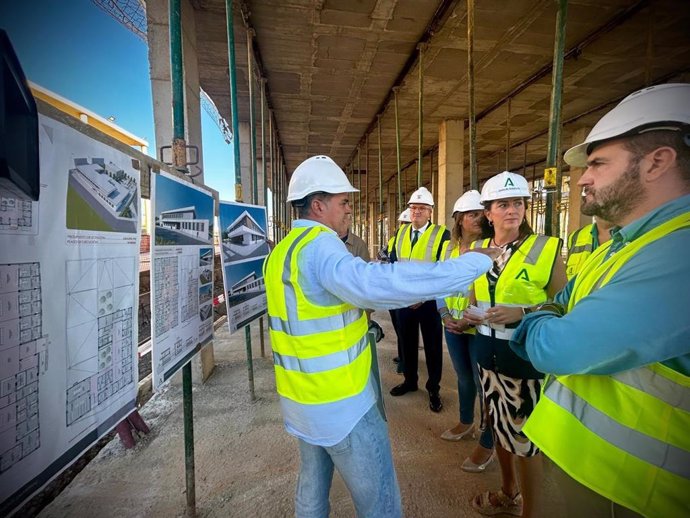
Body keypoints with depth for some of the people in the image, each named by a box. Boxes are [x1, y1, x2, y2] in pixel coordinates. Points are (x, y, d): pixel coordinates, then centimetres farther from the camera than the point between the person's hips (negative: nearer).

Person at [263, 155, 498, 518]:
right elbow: (374, 284, -39)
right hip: (340, 404, -9)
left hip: (300, 397, 9)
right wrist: (474, 262, -34)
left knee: (312, 485, 25)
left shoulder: (282, 251, 8)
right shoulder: (319, 245, -22)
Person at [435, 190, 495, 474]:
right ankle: (465, 422, 44)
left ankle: (487, 443, 25)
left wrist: (471, 320, -20)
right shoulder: (450, 248, 4)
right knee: (463, 377, 22)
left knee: (484, 382, 6)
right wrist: (445, 315, -6)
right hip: (452, 326, 5)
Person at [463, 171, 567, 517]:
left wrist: (521, 313, -23)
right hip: (488, 353, 5)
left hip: (524, 356, -5)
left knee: (525, 437, 6)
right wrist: (470, 316, -3)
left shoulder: (546, 248, -9)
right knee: (499, 426, 21)